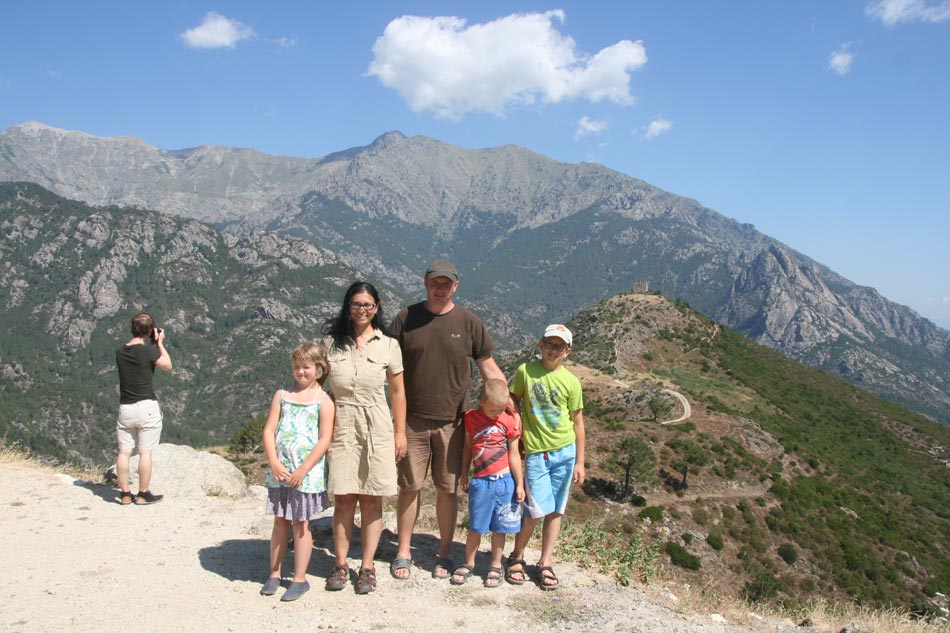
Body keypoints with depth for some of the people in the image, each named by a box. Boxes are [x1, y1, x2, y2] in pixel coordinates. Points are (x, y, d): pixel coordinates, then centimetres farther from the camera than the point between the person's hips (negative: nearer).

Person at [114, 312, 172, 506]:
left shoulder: (120, 352, 3)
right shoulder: (148, 351, -13)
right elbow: (168, 366, 2)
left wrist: (153, 344, 18)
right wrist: (160, 343, 8)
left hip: (125, 408, 5)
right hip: (147, 407, -5)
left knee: (124, 452, 9)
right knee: (145, 452, 2)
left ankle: (125, 494, 15)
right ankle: (143, 495, 8)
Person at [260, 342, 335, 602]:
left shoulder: (323, 400, -4)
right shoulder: (282, 395, 7)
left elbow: (324, 439, -10)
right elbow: (269, 430, 3)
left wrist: (303, 470, -15)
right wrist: (274, 463, -9)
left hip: (307, 471, -3)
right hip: (280, 470, 3)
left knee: (301, 524, 4)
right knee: (280, 522, 12)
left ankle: (300, 579, 14)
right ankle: (274, 574, 23)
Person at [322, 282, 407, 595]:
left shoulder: (388, 345, 1)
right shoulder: (331, 342, 2)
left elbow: (397, 392, 6)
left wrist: (400, 433, 4)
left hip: (376, 429, 0)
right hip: (341, 428, 0)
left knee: (371, 499, 4)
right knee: (344, 498, 3)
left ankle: (367, 567, 15)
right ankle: (340, 565, 16)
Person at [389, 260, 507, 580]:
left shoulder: (468, 322, 1)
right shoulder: (406, 318, 2)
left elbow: (489, 368, 7)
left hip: (451, 421, 0)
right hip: (412, 420, 0)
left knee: (448, 489, 9)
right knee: (409, 487, 6)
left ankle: (445, 554, 24)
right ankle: (403, 554, 21)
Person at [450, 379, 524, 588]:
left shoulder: (509, 422, -5)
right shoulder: (471, 418, 1)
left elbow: (514, 454, 0)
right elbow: (468, 447, 11)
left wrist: (519, 484, 1)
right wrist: (464, 475, 14)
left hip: (504, 482, -1)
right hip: (480, 481, 1)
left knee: (499, 527, 9)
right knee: (475, 526, 8)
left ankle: (495, 565, 24)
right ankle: (469, 563, 25)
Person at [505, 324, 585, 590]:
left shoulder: (570, 382, 0)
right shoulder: (525, 371, -2)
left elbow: (578, 423, 5)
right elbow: (512, 401, 9)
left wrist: (579, 462, 4)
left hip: (565, 451, 2)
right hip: (535, 451, -2)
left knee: (555, 510, 8)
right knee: (537, 510, -7)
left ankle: (545, 564, 22)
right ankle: (516, 558, 16)